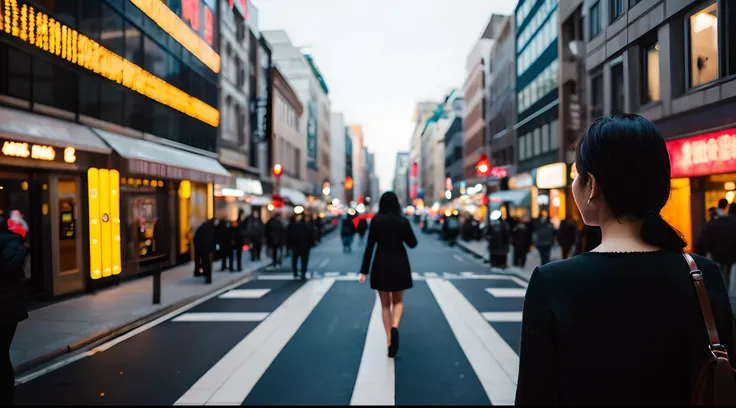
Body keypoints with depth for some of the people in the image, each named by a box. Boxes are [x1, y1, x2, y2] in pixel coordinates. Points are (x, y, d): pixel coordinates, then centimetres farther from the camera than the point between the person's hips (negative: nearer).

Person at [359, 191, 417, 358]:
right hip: (399, 265, 0)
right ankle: (395, 327, -12)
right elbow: (412, 243, 3)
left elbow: (370, 246, -5)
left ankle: (389, 341, 10)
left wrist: (364, 270, -1)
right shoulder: (403, 220, -5)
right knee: (398, 301, 16)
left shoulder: (375, 220, -5)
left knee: (385, 304, 12)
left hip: (381, 265, 0)